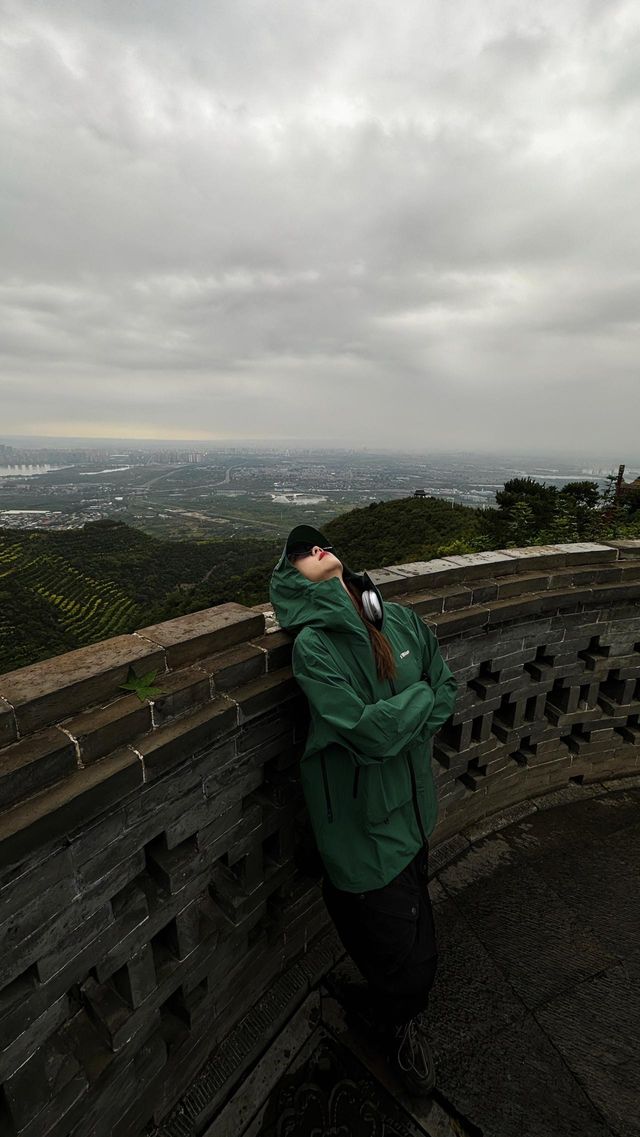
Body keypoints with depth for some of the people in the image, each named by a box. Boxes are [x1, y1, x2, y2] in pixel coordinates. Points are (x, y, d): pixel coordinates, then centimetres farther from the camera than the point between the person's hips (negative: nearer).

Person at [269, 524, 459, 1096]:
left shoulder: (400, 618, -2)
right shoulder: (313, 647, -20)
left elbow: (446, 684, 6)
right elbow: (364, 729, -26)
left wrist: (406, 734, -8)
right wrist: (419, 696, -11)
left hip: (411, 802, 6)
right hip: (362, 818, -5)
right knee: (410, 960, 9)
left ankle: (395, 1010, 58)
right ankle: (397, 1019, 46)